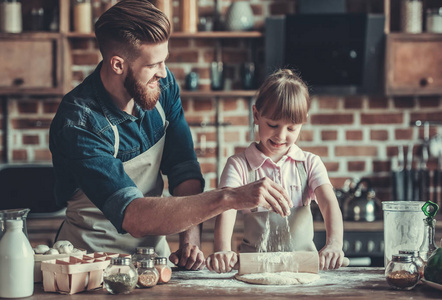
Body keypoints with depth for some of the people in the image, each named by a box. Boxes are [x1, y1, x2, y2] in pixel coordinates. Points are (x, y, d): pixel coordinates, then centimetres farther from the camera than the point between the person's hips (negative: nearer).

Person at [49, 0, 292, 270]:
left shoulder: (163, 85, -3)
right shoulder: (78, 125, -24)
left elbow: (184, 169, 1)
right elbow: (133, 217, -33)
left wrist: (190, 240, -15)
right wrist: (229, 198, -38)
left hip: (154, 249, 5)